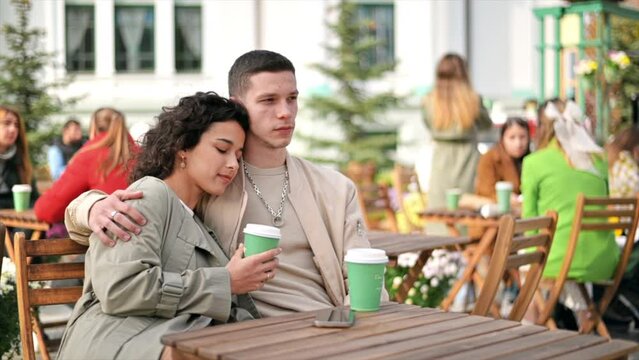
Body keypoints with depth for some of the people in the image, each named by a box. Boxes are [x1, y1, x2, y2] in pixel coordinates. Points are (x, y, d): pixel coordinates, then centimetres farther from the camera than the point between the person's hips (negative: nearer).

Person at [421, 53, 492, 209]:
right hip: (467, 155, -1)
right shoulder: (473, 100, -7)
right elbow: (487, 123, 11)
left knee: (438, 212, 4)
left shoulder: (428, 101, -6)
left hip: (441, 156, 1)